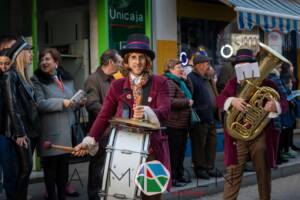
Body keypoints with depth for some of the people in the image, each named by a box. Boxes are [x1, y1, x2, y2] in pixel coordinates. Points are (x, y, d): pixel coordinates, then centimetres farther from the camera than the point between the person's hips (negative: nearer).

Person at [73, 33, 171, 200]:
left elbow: (164, 111, -13)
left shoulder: (160, 83, 2)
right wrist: (90, 140, -11)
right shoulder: (117, 85, 7)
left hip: (152, 149, -1)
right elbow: (104, 116, 3)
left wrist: (147, 112, -34)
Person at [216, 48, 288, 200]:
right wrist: (232, 101, -26)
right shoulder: (233, 83, 8)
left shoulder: (266, 84, 1)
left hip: (261, 136, 0)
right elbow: (219, 100, -5)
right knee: (233, 173, 1)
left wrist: (275, 106, -29)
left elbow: (283, 104, -5)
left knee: (264, 173, 13)